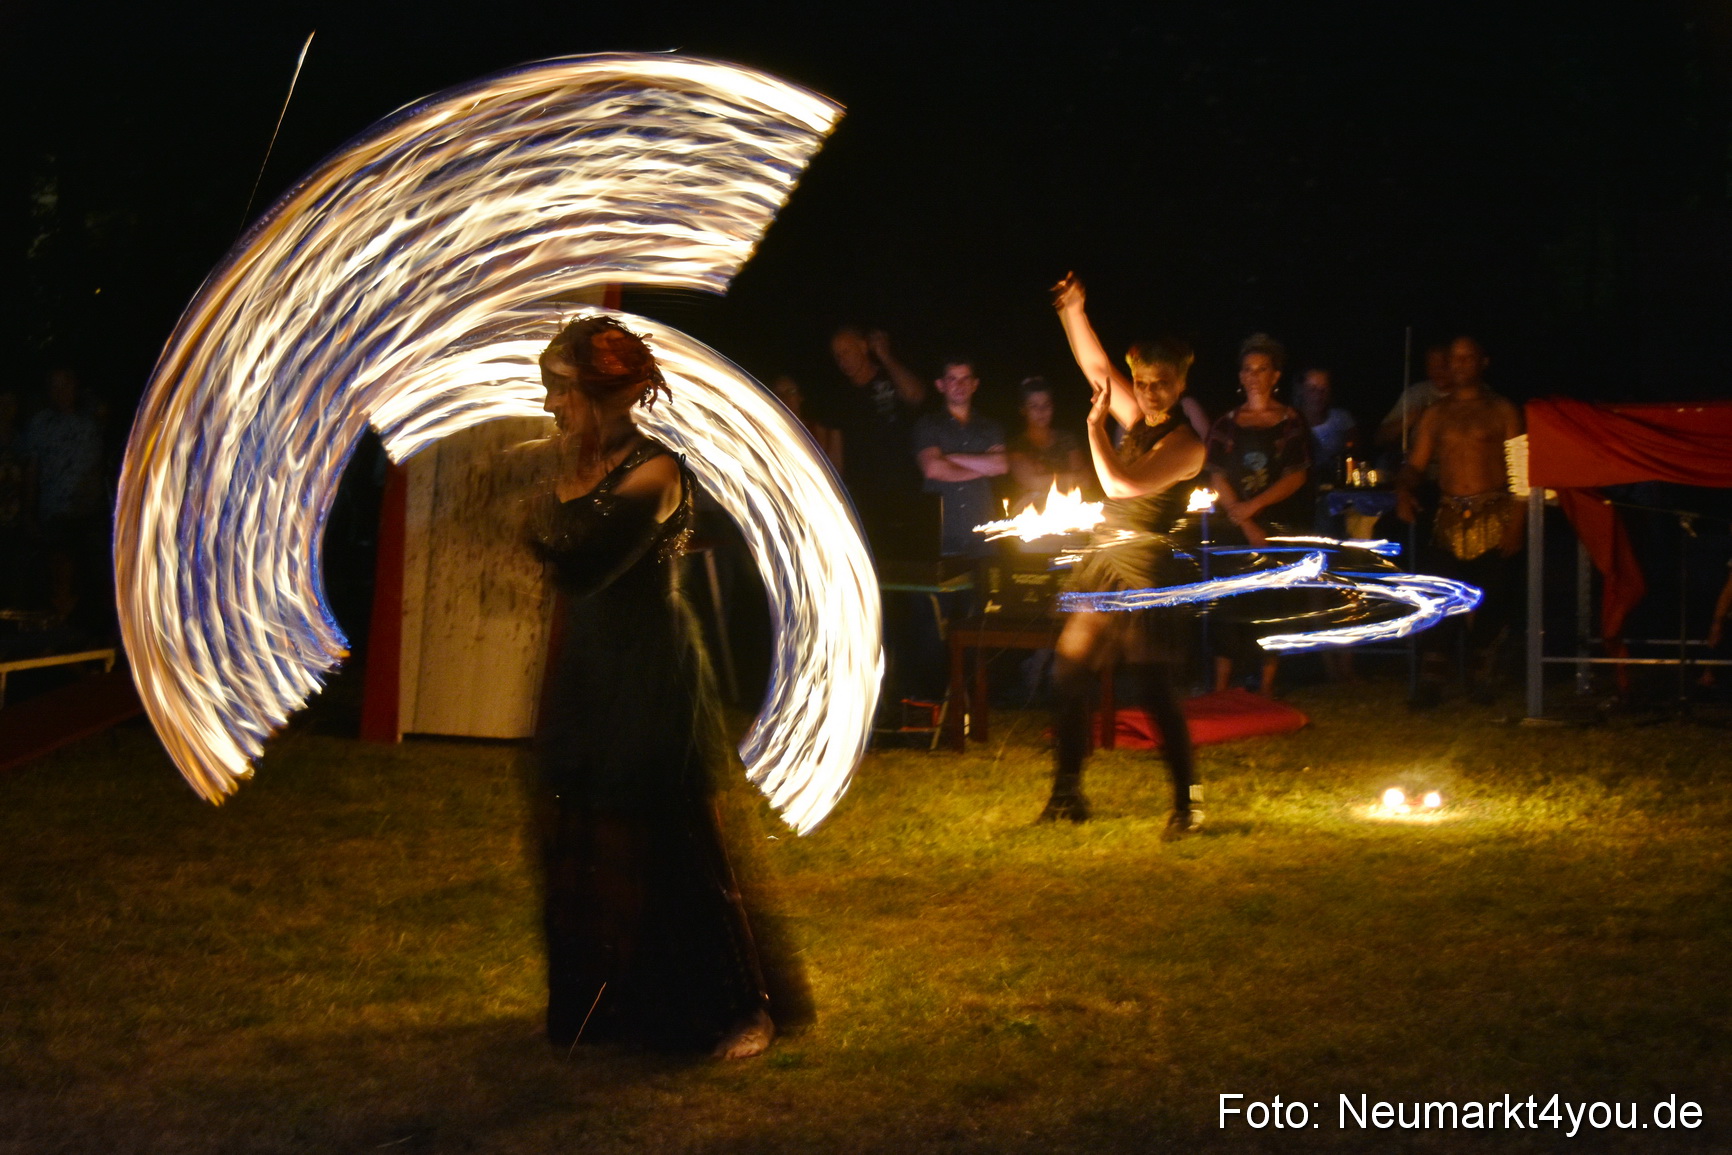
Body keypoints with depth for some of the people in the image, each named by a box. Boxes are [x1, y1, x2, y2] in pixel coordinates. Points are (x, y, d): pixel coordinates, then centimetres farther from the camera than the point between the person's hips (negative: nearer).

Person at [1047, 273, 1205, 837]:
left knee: (1153, 686, -10)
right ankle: (1067, 792, 15)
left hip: (1141, 566, -8)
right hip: (1105, 559, 8)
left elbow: (1122, 483, -21)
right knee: (1069, 668, 7)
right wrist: (1074, 313, 11)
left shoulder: (1184, 442, -13)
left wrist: (1096, 426, -12)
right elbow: (1097, 368, 17)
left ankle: (1188, 801, -3)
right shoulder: (1138, 420, 10)